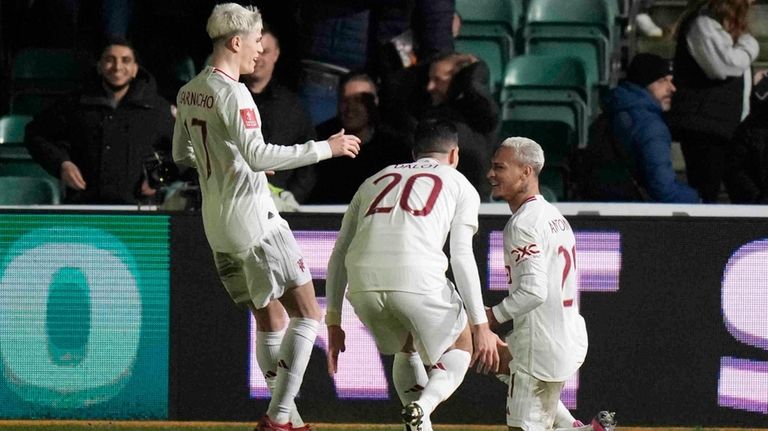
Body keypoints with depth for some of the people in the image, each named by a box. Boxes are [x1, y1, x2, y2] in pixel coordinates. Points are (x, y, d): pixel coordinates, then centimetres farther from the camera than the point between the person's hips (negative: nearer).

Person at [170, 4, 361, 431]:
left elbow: (183, 154, 22)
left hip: (217, 222, 9)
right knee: (306, 313, -5)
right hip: (254, 217, -9)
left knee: (270, 318, 15)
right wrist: (325, 148, -19)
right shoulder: (232, 94, -15)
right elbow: (258, 155, -23)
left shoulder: (188, 93, 11)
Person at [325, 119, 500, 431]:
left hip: (362, 284, 4)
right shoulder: (460, 186, 20)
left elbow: (339, 253, 25)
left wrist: (333, 322, 27)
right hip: (417, 279, -4)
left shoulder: (374, 180, 31)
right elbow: (462, 258, 7)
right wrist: (481, 326, 7)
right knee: (462, 346, 20)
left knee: (406, 348, 31)